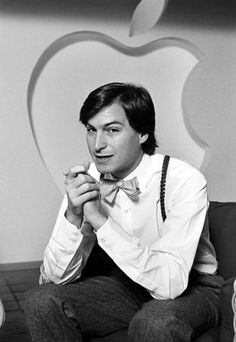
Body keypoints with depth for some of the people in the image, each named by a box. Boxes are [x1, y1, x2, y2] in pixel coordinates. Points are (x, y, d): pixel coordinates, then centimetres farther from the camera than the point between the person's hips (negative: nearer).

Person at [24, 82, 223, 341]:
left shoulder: (185, 181, -24)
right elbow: (54, 278, -12)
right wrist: (73, 215, -30)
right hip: (124, 283, 4)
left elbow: (171, 281, -33)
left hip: (190, 289, -3)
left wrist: (100, 219, -37)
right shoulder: (85, 181, -11)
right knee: (41, 302, -17)